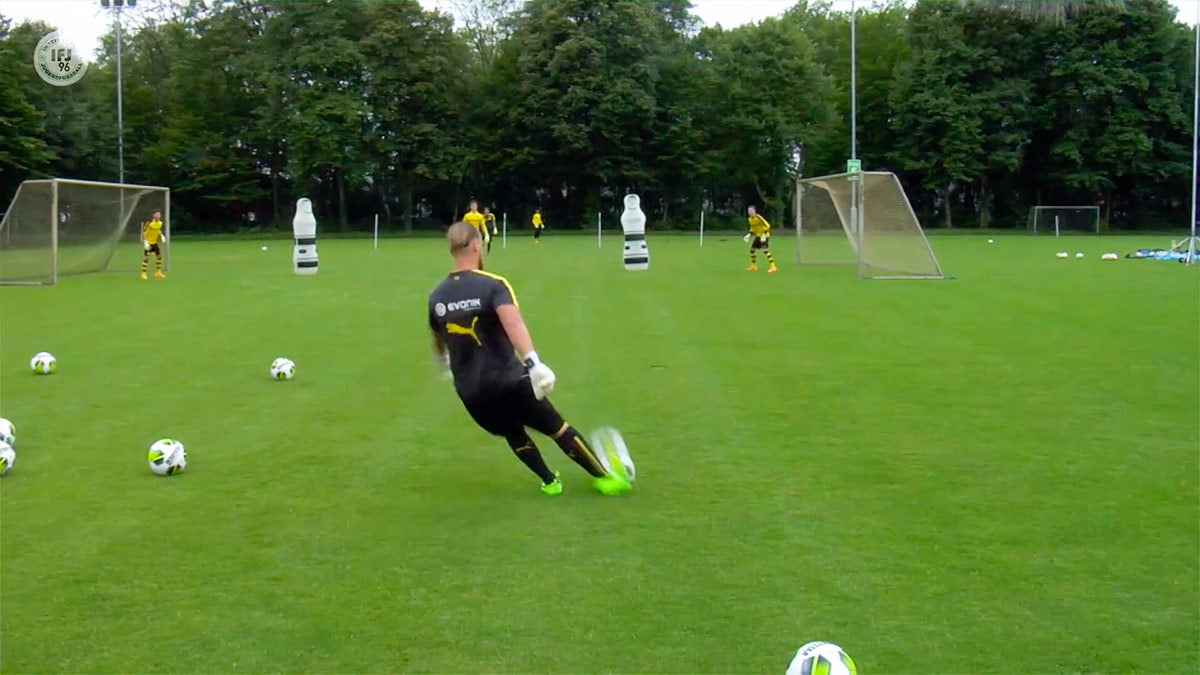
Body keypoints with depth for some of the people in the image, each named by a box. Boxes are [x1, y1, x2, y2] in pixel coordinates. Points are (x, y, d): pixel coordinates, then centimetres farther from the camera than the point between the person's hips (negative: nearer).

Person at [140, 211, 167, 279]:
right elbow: (143, 232, -17)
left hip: (155, 242, 6)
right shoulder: (149, 223, -20)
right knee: (146, 258, -10)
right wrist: (145, 242, -24)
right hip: (148, 243, -6)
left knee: (159, 256, 4)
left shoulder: (160, 223, 0)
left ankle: (158, 272, 18)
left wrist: (161, 236, -1)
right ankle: (143, 273, -1)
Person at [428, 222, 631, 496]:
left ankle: (549, 481, 34)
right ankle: (603, 477, 24)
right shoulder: (493, 285, -13)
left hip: (469, 392, 5)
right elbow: (513, 323, -33)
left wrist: (445, 365, 42)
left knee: (514, 433, 29)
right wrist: (533, 363, -43)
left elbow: (438, 342, 20)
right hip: (508, 381, -4)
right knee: (557, 427, 13)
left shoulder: (436, 297, 2)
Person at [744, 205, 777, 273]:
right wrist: (750, 234, 6)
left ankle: (773, 267, -23)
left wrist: (764, 234, -26)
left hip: (764, 235, -8)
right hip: (757, 236, 9)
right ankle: (753, 266, 26)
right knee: (752, 250, 10)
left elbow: (767, 225, -20)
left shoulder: (758, 217, -21)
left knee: (765, 250, -20)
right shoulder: (750, 219, 3)